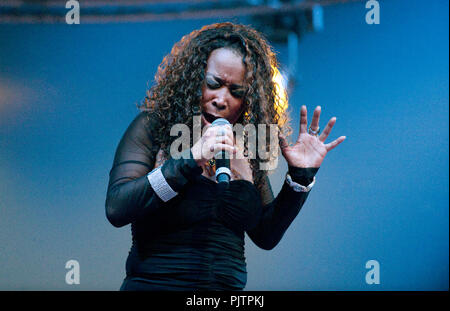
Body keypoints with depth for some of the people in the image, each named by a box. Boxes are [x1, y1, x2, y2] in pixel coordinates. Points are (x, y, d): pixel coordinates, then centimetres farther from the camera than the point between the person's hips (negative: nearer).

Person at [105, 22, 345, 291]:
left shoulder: (248, 148, 8)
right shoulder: (152, 127, -1)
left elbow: (266, 236, 14)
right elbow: (116, 209, -13)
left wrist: (301, 177, 3)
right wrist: (191, 159, -18)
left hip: (230, 287, 3)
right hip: (153, 283, -3)